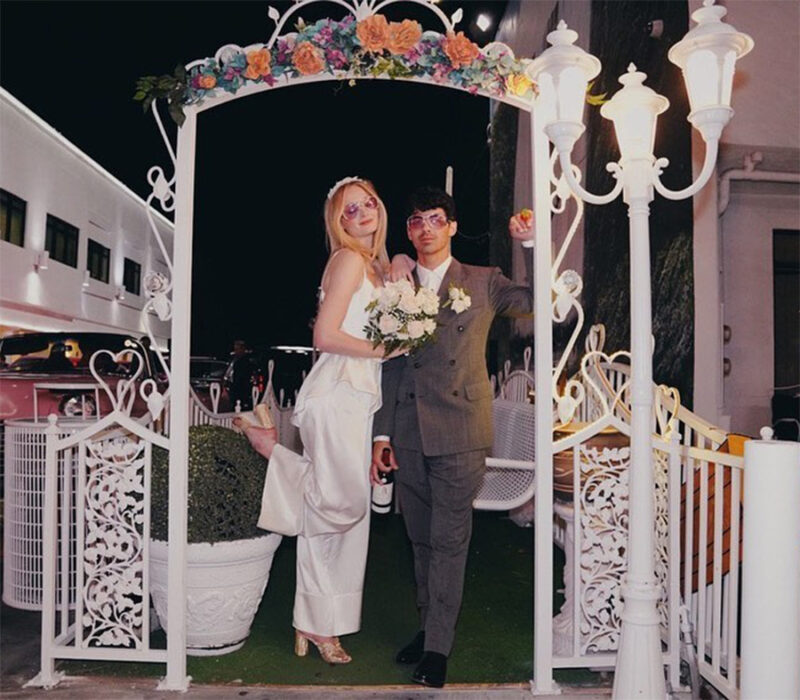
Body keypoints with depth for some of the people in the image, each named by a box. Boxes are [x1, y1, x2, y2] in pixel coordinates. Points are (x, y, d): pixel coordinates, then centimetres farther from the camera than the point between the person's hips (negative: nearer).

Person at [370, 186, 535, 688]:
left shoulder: (483, 283, 7)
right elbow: (390, 368, 12)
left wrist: (531, 245, -11)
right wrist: (381, 433, 8)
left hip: (460, 434, -3)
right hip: (409, 435, 3)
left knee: (450, 539, -1)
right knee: (422, 540, 13)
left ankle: (438, 646, 10)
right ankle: (428, 629, 29)